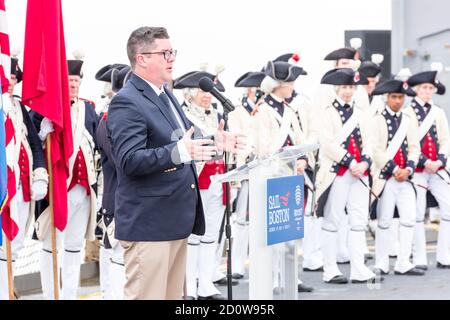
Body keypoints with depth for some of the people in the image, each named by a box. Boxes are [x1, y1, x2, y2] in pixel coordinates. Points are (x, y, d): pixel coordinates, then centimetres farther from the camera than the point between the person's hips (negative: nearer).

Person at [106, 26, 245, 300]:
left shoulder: (166, 95, 15)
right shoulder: (126, 102, -15)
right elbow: (130, 160, -25)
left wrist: (214, 143, 10)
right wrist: (179, 151, -36)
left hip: (176, 221, 10)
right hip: (148, 224, -10)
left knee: (174, 295, 15)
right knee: (147, 295, -5)